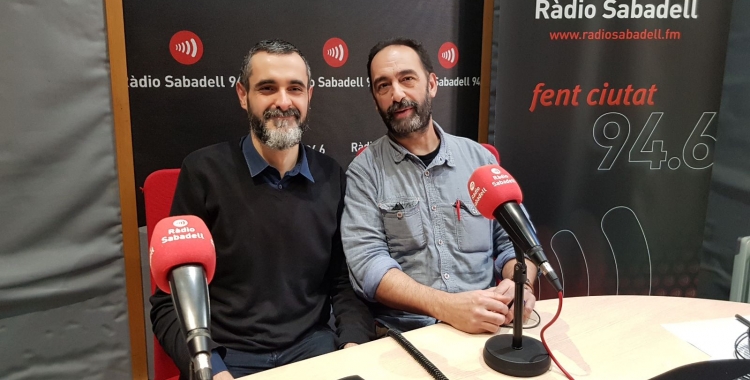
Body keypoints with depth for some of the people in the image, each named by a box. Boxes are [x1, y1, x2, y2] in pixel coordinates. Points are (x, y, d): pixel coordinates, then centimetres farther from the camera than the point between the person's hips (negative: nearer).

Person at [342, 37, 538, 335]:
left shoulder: (480, 159, 8)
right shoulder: (364, 171, -1)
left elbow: (513, 240, 10)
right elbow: (366, 262, -12)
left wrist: (521, 285, -12)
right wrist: (445, 306, -25)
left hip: (484, 329, 2)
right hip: (403, 336, -1)